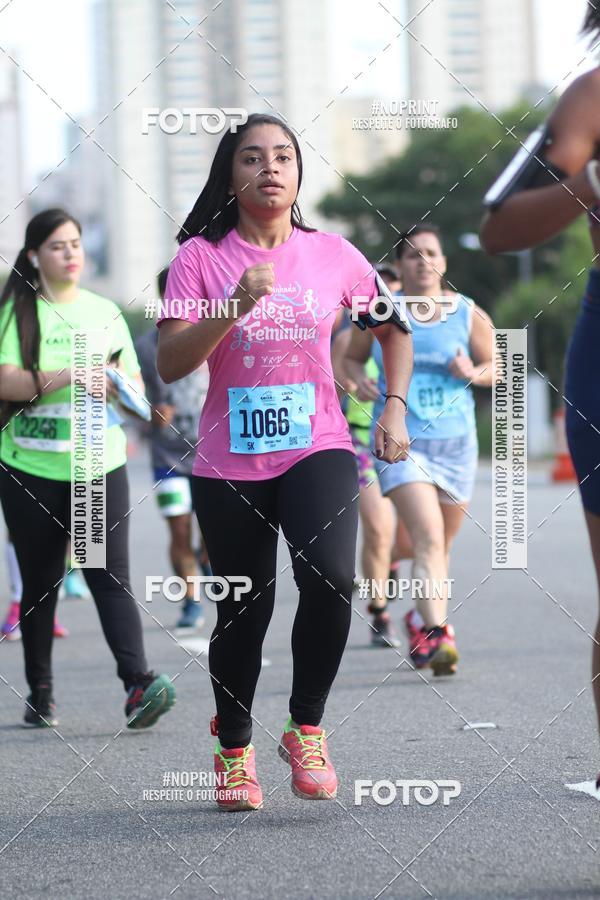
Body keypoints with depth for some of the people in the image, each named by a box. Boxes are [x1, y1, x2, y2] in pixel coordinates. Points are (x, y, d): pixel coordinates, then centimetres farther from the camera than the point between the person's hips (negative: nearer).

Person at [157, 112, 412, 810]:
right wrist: (234, 307, -22)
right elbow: (169, 365, -10)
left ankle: (306, 730, -3)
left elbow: (394, 330, 19)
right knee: (244, 611, 6)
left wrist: (395, 411, 8)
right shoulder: (201, 256, -2)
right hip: (229, 464, 0)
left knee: (329, 576, -24)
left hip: (318, 447, 0)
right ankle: (233, 750, 31)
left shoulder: (333, 255, 4)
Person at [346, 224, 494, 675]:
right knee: (428, 537, -21)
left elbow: (493, 367, 12)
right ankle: (437, 632, -29)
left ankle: (422, 619, 38)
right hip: (400, 441, -3)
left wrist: (473, 372, -10)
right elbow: (351, 358, 15)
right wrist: (360, 377, -7)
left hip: (455, 442, 3)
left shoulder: (469, 315, 3)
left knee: (441, 544, 15)